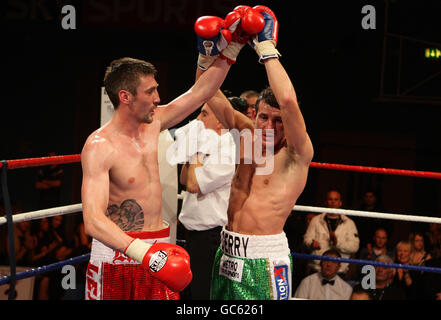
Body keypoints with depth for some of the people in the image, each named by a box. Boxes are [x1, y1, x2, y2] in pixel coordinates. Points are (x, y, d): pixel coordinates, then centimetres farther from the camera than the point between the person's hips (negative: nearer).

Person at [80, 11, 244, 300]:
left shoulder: (153, 123, 4)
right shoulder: (99, 147, -18)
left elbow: (202, 91, 15)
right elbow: (93, 220, -29)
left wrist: (230, 49, 6)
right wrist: (144, 253, -41)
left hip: (158, 251, 6)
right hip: (118, 255, -6)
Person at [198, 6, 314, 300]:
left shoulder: (296, 154, -9)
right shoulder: (249, 136, 8)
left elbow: (288, 101, -26)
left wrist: (266, 48, -20)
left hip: (264, 258, -6)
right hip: (228, 253, 6)